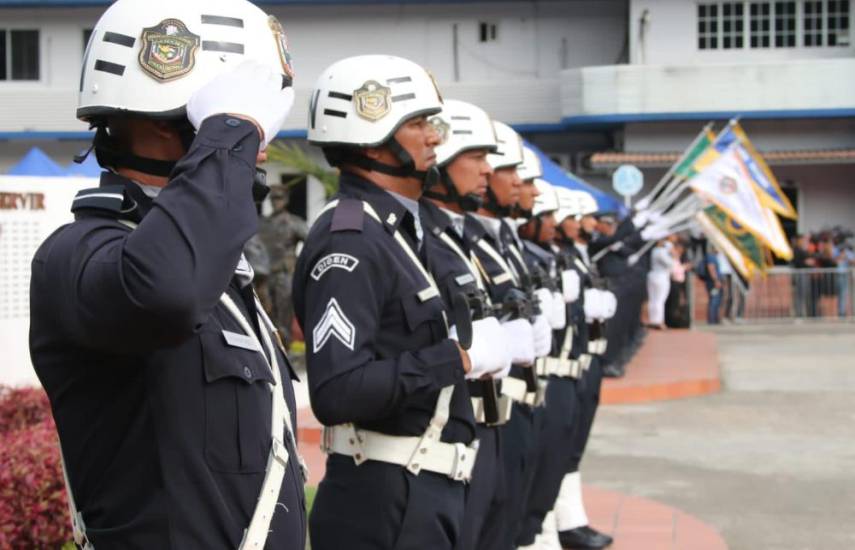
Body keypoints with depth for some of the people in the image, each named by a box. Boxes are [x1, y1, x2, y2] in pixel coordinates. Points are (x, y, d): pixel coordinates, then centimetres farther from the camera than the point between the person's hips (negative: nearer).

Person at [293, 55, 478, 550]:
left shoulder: (402, 230, 12)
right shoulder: (350, 241, -18)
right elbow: (337, 393, -27)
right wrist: (457, 358, -21)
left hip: (431, 487, 9)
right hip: (386, 498, -9)